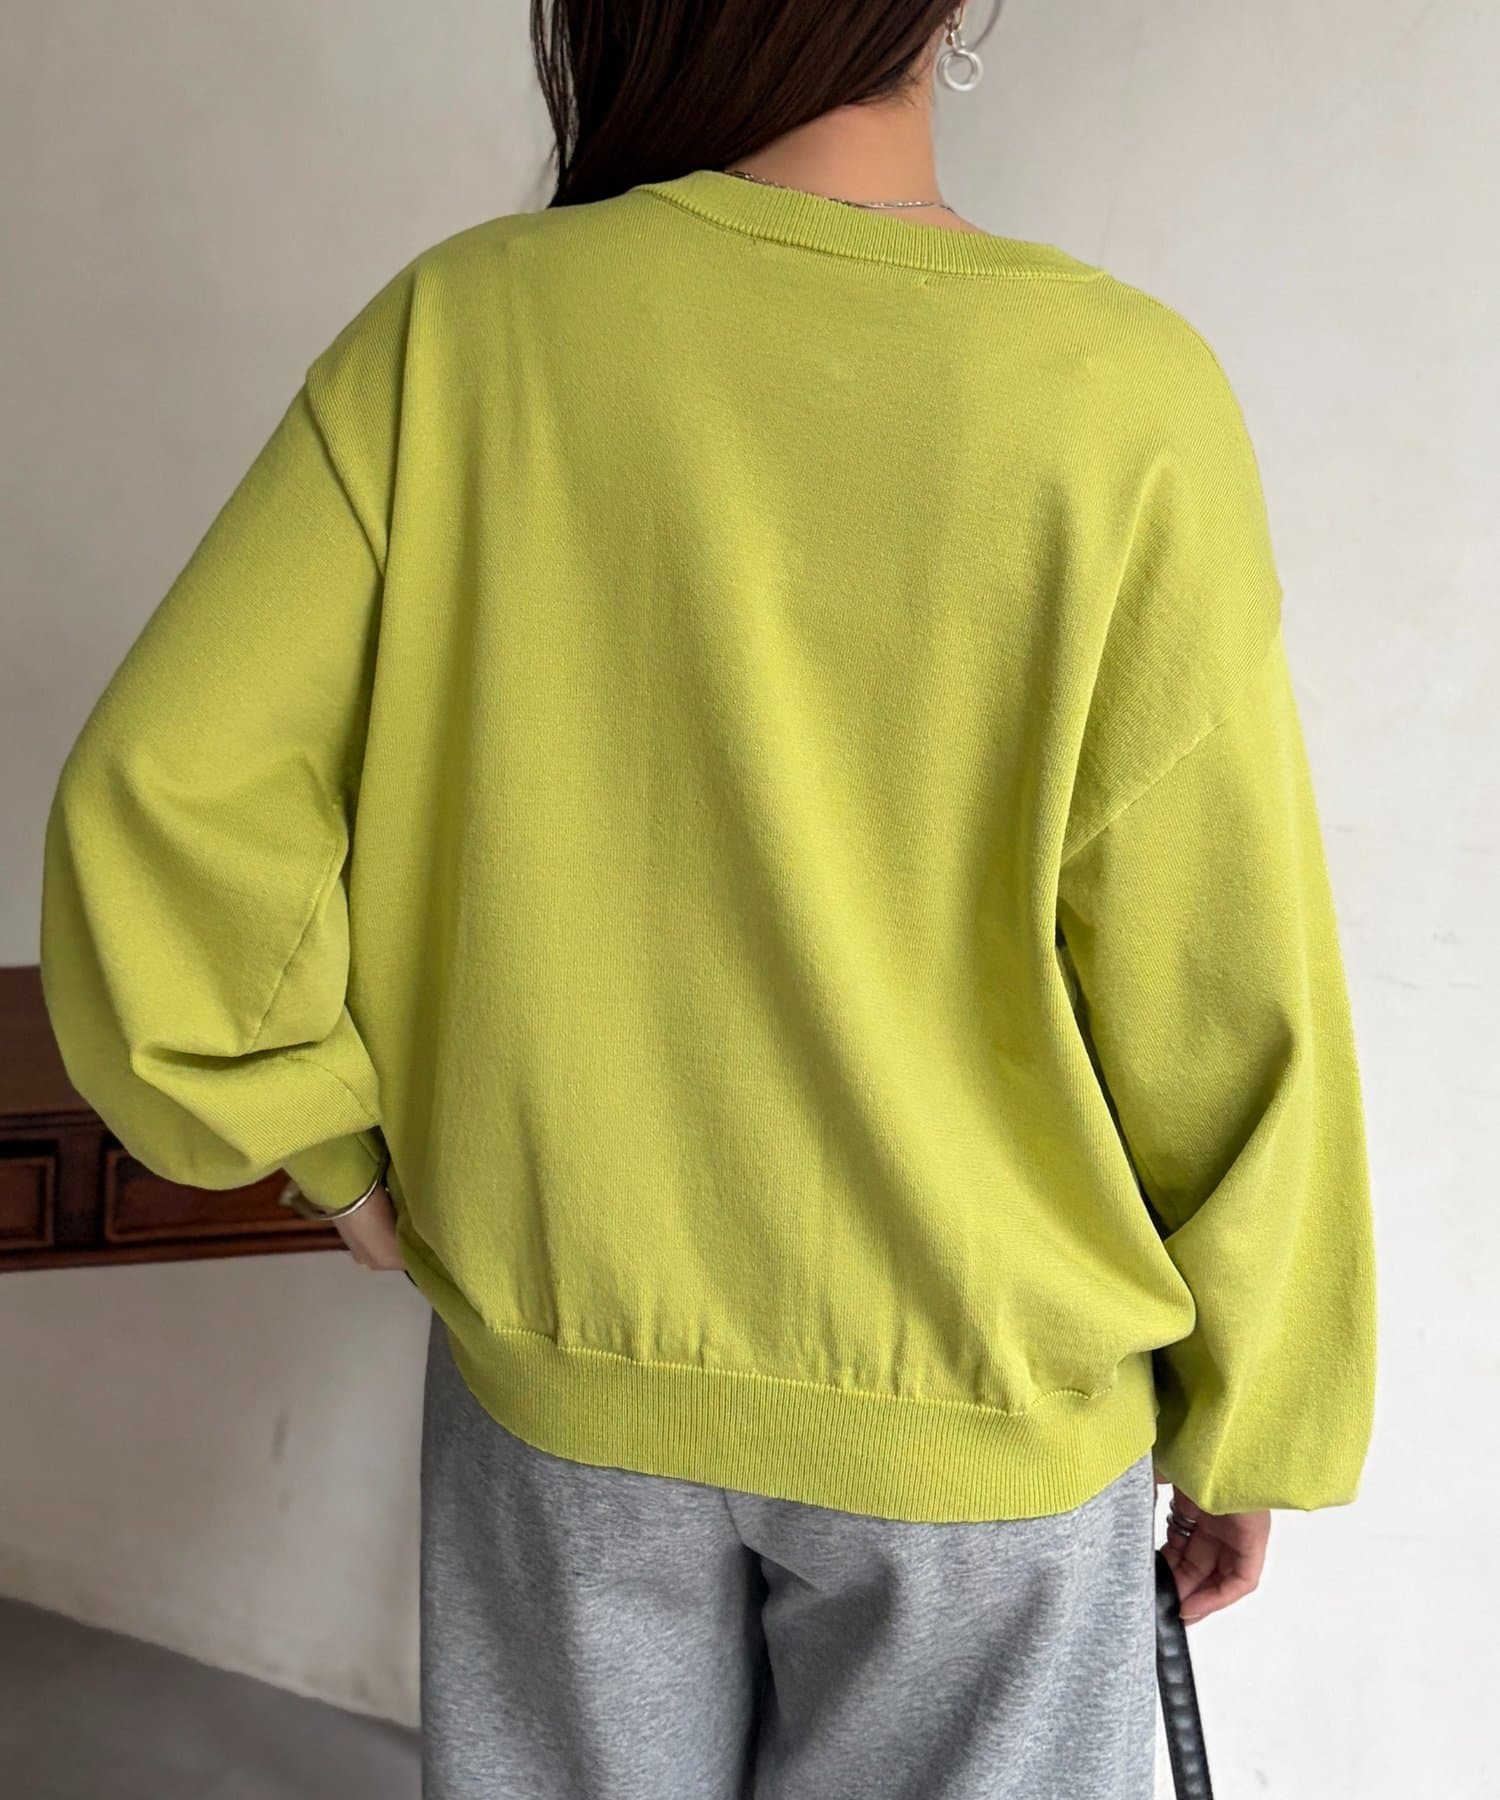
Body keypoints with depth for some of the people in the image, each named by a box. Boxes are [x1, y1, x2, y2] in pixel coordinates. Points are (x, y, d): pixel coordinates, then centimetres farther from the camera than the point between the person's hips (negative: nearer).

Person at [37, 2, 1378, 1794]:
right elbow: (1226, 1018, -13)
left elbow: (161, 798, -13)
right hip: (983, 1403, -1)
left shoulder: (459, 326, -12)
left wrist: (330, 1141, 2)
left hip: (557, 1361, 2)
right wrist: (1245, 1422, 2)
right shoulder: (1121, 397, -17)